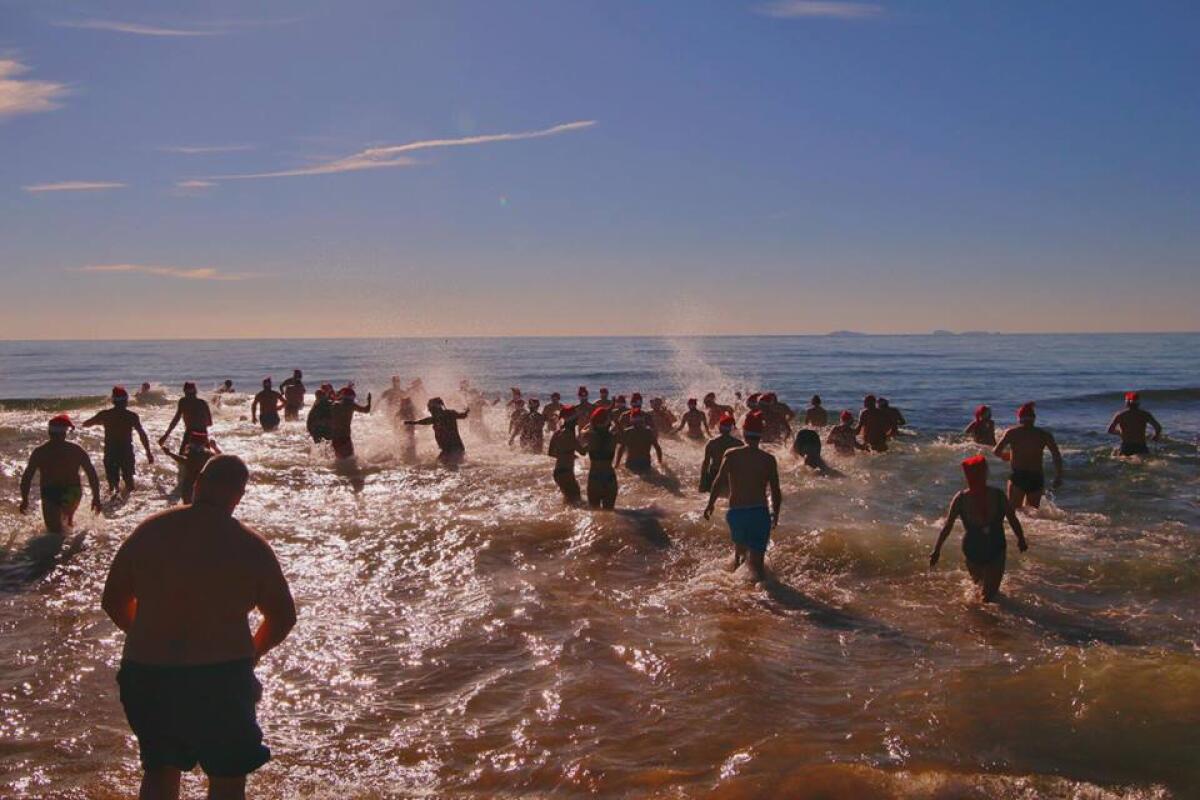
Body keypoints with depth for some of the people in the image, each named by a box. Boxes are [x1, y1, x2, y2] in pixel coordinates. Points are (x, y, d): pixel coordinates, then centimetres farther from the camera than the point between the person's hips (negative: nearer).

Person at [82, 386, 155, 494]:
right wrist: (148, 452, -2)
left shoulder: (105, 414, -2)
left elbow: (86, 424, 12)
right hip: (127, 451, 0)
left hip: (110, 452, 0)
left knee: (112, 479, 5)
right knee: (128, 477, 17)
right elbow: (142, 434, -8)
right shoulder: (132, 416, -5)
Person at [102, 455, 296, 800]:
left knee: (159, 771, 23)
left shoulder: (149, 532, 0)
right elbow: (282, 618, -2)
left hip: (145, 675, 4)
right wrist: (250, 655, 16)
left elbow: (113, 603, 8)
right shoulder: (250, 546, -8)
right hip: (220, 678, -4)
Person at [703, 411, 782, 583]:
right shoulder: (769, 459, -2)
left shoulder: (731, 455, -3)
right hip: (760, 513, -1)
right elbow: (776, 492, 1)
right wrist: (775, 514, 16)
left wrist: (710, 504, 4)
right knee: (756, 560, 4)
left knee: (740, 541, 34)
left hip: (736, 512, 1)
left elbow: (719, 481, -9)